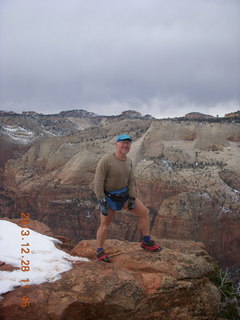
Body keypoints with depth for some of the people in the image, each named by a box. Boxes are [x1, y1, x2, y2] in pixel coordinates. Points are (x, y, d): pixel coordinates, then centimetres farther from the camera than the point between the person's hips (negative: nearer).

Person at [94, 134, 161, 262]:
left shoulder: (128, 161, -2)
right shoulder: (106, 160, -24)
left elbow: (131, 181, 4)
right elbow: (98, 182, -24)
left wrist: (132, 198, -7)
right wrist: (102, 202, -26)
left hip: (124, 194, 6)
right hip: (109, 197, -6)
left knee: (144, 212, 1)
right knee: (105, 225, 3)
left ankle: (146, 242, 14)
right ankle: (100, 252, 23)